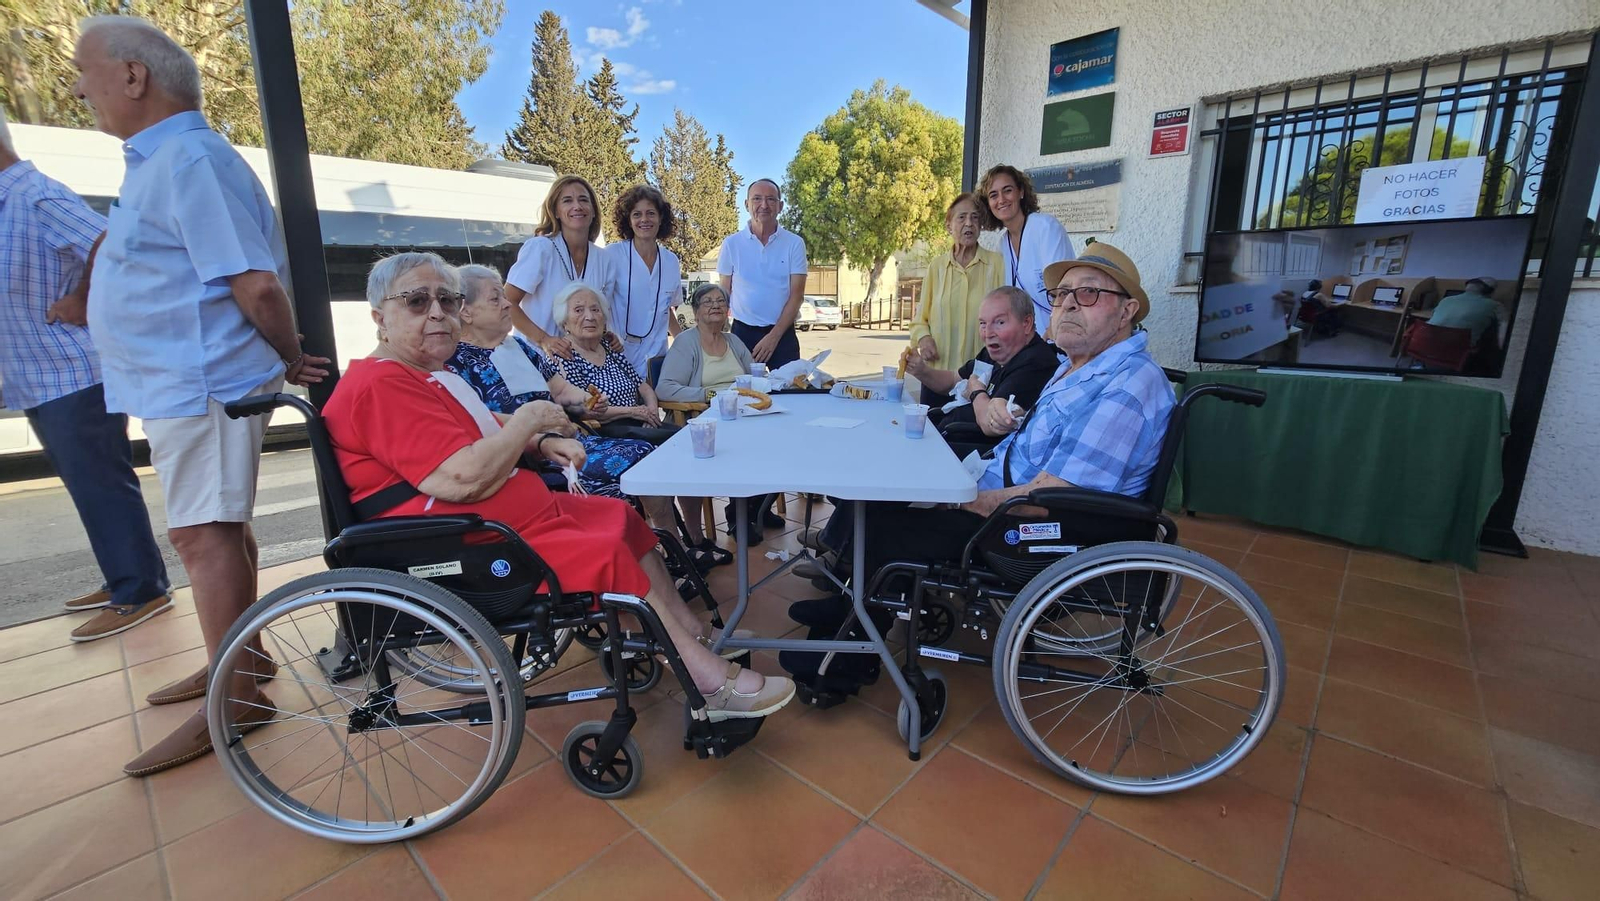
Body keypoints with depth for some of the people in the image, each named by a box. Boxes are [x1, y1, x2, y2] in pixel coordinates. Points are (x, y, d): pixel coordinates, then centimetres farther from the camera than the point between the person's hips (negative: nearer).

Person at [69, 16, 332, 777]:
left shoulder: (190, 159, -15)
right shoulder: (159, 160, 19)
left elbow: (257, 282, -23)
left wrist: (290, 359, -9)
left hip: (199, 384, -10)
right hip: (183, 381, 10)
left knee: (203, 535, -7)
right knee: (218, 526, 16)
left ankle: (236, 697, 3)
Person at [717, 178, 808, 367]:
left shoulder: (794, 243, -1)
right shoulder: (731, 244, 2)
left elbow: (797, 295, -4)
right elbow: (725, 292, 8)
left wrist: (773, 336, -12)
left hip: (782, 334, 0)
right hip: (742, 332, 1)